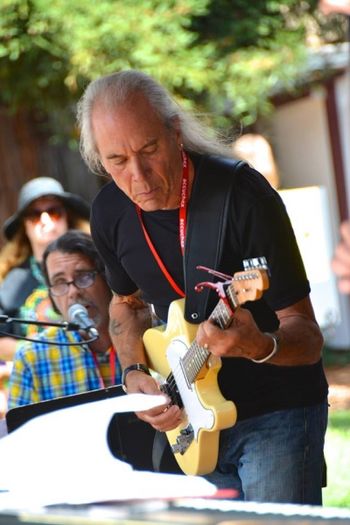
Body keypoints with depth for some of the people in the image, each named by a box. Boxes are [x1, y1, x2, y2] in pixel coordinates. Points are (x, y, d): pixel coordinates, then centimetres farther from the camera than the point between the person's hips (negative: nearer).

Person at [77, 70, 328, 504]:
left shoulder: (243, 196, -22)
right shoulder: (109, 214, -5)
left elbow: (308, 338, -19)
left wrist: (259, 347, -41)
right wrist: (134, 374, -2)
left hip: (278, 410, -5)